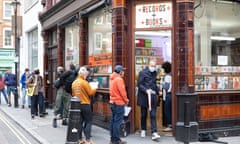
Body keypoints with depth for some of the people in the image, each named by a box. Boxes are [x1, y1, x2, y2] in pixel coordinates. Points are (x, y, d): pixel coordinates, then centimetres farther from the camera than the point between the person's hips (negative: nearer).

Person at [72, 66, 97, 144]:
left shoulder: (74, 83, 5)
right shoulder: (84, 82, -15)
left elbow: (73, 94, 11)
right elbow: (90, 93, -10)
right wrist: (94, 89, 7)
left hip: (77, 105, 6)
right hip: (85, 104, -6)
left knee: (79, 121, 12)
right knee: (88, 121, 1)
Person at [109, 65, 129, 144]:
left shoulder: (112, 79, 11)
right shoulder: (119, 79, -16)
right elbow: (122, 92, -18)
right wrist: (126, 100, -3)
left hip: (112, 102, 9)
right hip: (119, 103, -9)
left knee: (113, 121, 12)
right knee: (117, 122, -4)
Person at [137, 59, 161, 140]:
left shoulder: (154, 73, 10)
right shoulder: (143, 72, -7)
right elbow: (139, 84, -9)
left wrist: (158, 90, 8)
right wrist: (146, 90, -23)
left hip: (153, 97, 3)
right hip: (144, 97, -3)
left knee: (153, 115, -4)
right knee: (143, 115, 10)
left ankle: (154, 133, -7)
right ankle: (143, 130, 28)